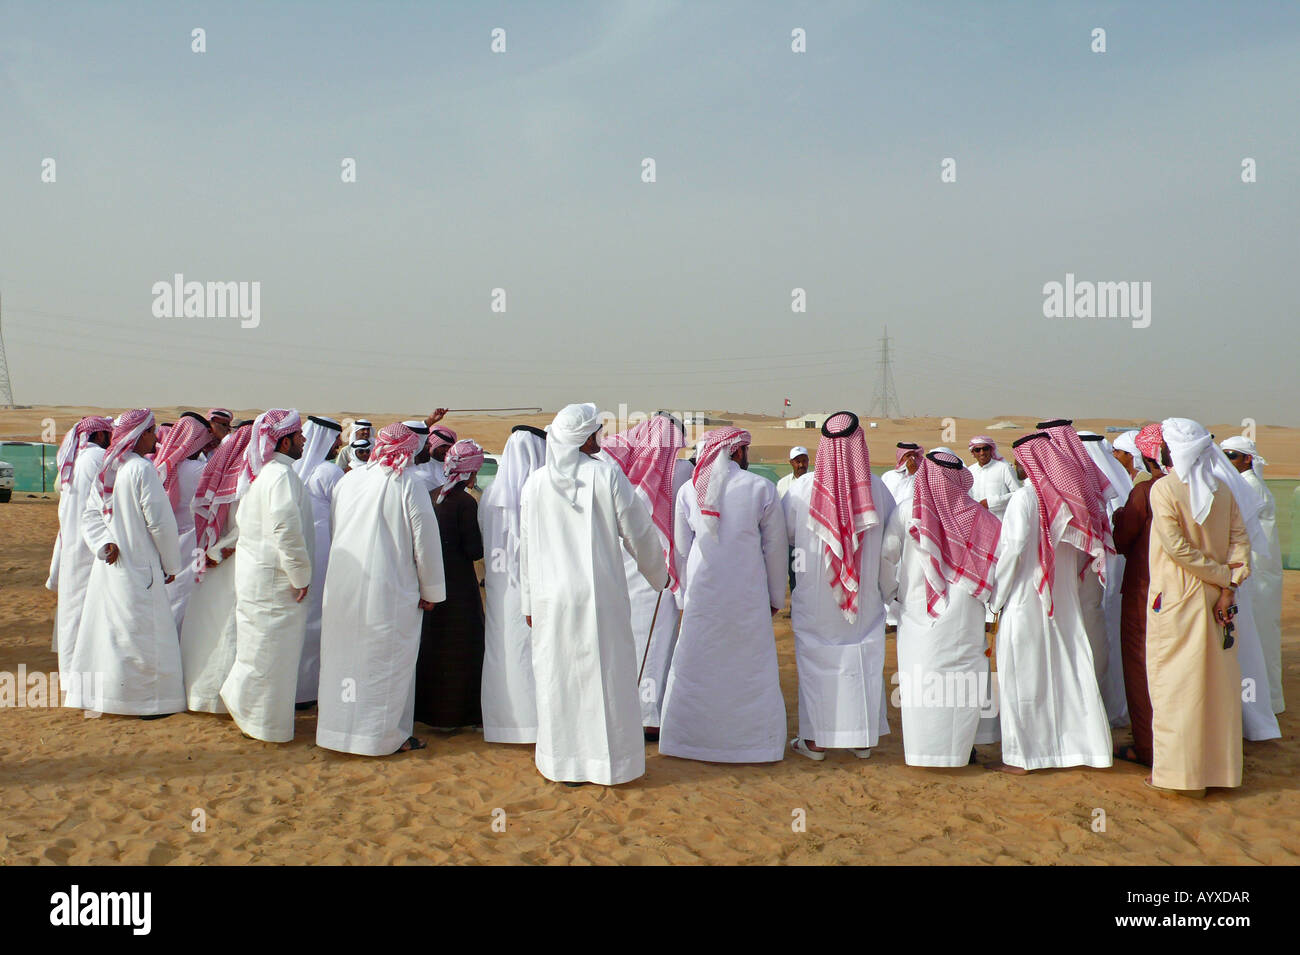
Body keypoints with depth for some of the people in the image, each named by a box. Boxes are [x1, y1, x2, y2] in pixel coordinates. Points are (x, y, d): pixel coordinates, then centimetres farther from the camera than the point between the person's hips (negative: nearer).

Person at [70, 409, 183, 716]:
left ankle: (93, 694, 25)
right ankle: (148, 699, 4)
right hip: (138, 567, -8)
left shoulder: (106, 469, 8)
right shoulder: (142, 469, -16)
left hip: (108, 565, 8)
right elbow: (160, 521, -15)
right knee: (145, 633, 0)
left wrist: (105, 544, -6)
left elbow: (91, 515, 7)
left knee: (106, 629, 16)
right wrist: (171, 565, -6)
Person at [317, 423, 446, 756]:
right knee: (388, 658, 4)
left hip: (342, 584, 6)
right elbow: (424, 538, -8)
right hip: (389, 588, -5)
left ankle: (342, 725, 26)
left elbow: (333, 528, 14)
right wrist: (430, 589, 1)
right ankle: (388, 734, 11)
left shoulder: (349, 479, 7)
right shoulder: (408, 483, -9)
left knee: (344, 655, 15)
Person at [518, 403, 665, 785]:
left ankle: (563, 761, 21)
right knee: (605, 675, 7)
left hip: (551, 599, 3)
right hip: (600, 596, -3)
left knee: (557, 677, 11)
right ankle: (610, 762, 15)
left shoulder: (535, 482, 1)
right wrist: (658, 575, 14)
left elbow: (526, 548, 6)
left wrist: (529, 602, 15)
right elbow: (637, 533, -4)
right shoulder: (607, 475, -9)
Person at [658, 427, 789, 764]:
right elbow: (775, 548, 0)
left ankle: (688, 739, 21)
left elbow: (681, 549, 5)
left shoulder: (689, 490, 0)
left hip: (701, 595, 2)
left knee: (694, 667, 11)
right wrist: (776, 597, 11)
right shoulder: (761, 488, -5)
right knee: (752, 668, 8)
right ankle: (756, 739, 17)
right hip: (749, 596, -2)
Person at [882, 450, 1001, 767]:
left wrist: (891, 592, 7)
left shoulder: (907, 512, -4)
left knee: (920, 680, 5)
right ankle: (962, 746, 17)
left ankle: (923, 749, 7)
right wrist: (991, 598, 8)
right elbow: (997, 559, -3)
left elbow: (885, 556, -6)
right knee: (964, 677, 11)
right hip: (964, 611, 1)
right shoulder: (977, 516, 0)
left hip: (917, 610, -1)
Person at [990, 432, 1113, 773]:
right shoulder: (1066, 495, 7)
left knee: (1022, 673, 0)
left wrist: (998, 596, -7)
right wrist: (1063, 580, 17)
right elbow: (1081, 551, 9)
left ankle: (1020, 756, 3)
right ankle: (1075, 744, 18)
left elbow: (1013, 549, -17)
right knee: (1066, 669, 11)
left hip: (1025, 600, -6)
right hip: (1065, 601, 6)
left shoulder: (1024, 497, -12)